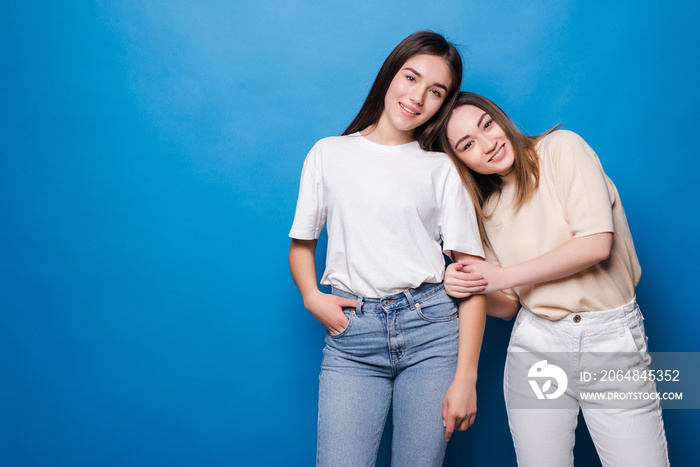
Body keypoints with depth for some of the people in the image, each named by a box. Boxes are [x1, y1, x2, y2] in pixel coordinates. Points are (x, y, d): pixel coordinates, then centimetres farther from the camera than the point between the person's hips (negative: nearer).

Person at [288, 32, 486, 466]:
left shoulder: (442, 170, 5)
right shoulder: (329, 153, 10)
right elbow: (302, 243, 15)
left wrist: (465, 378, -7)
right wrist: (312, 296, -6)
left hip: (430, 329, 0)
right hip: (351, 336, 1)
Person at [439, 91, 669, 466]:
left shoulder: (562, 147, -4)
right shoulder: (487, 209, 9)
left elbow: (596, 243, -16)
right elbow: (508, 306, 10)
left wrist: (503, 276, -12)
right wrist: (470, 288, -12)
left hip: (612, 339, -3)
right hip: (535, 345, 3)